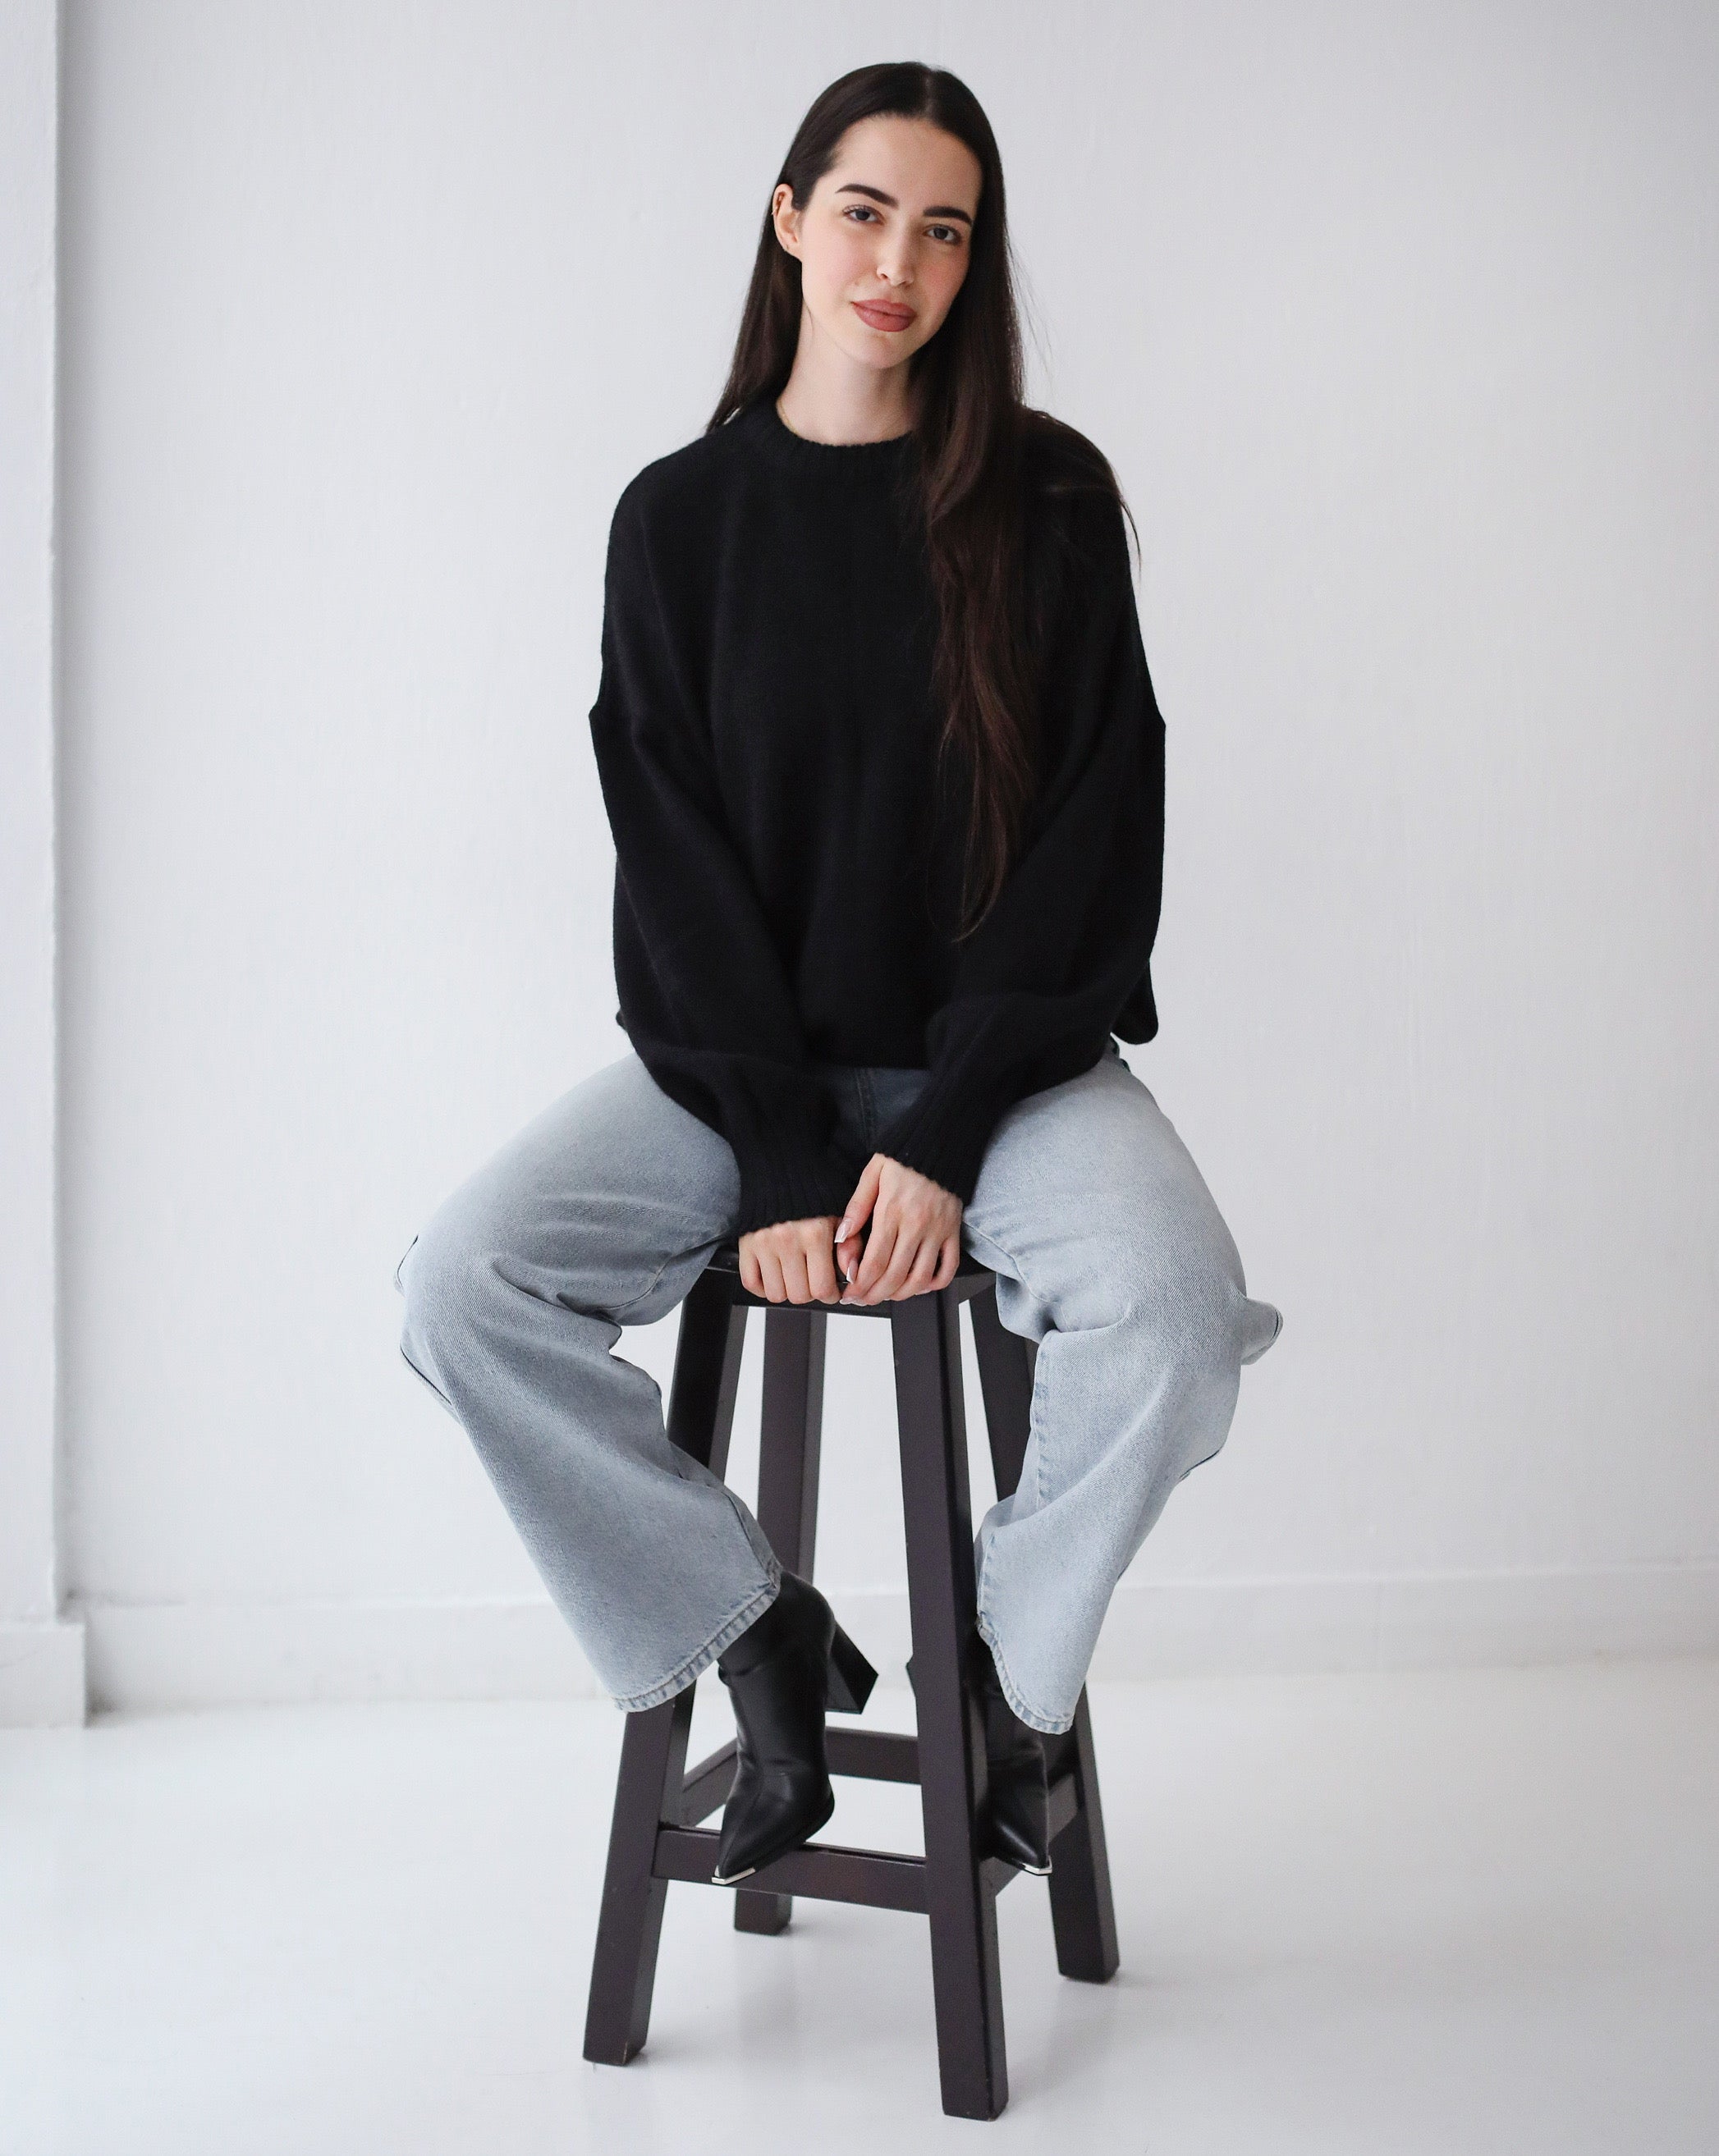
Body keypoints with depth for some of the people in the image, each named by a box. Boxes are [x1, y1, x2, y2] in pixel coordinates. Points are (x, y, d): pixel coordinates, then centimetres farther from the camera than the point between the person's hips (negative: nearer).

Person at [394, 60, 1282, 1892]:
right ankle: (755, 1633, -1)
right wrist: (782, 1155, -14)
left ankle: (1006, 1657, -1)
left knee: (1174, 1303, -31)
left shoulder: (1046, 502, 0)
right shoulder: (681, 515, 3)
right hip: (737, 1060, 2)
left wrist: (945, 1136, -15)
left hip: (1002, 1054, -1)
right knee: (459, 1282, -21)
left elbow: (1096, 829, -5)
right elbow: (673, 854, -2)